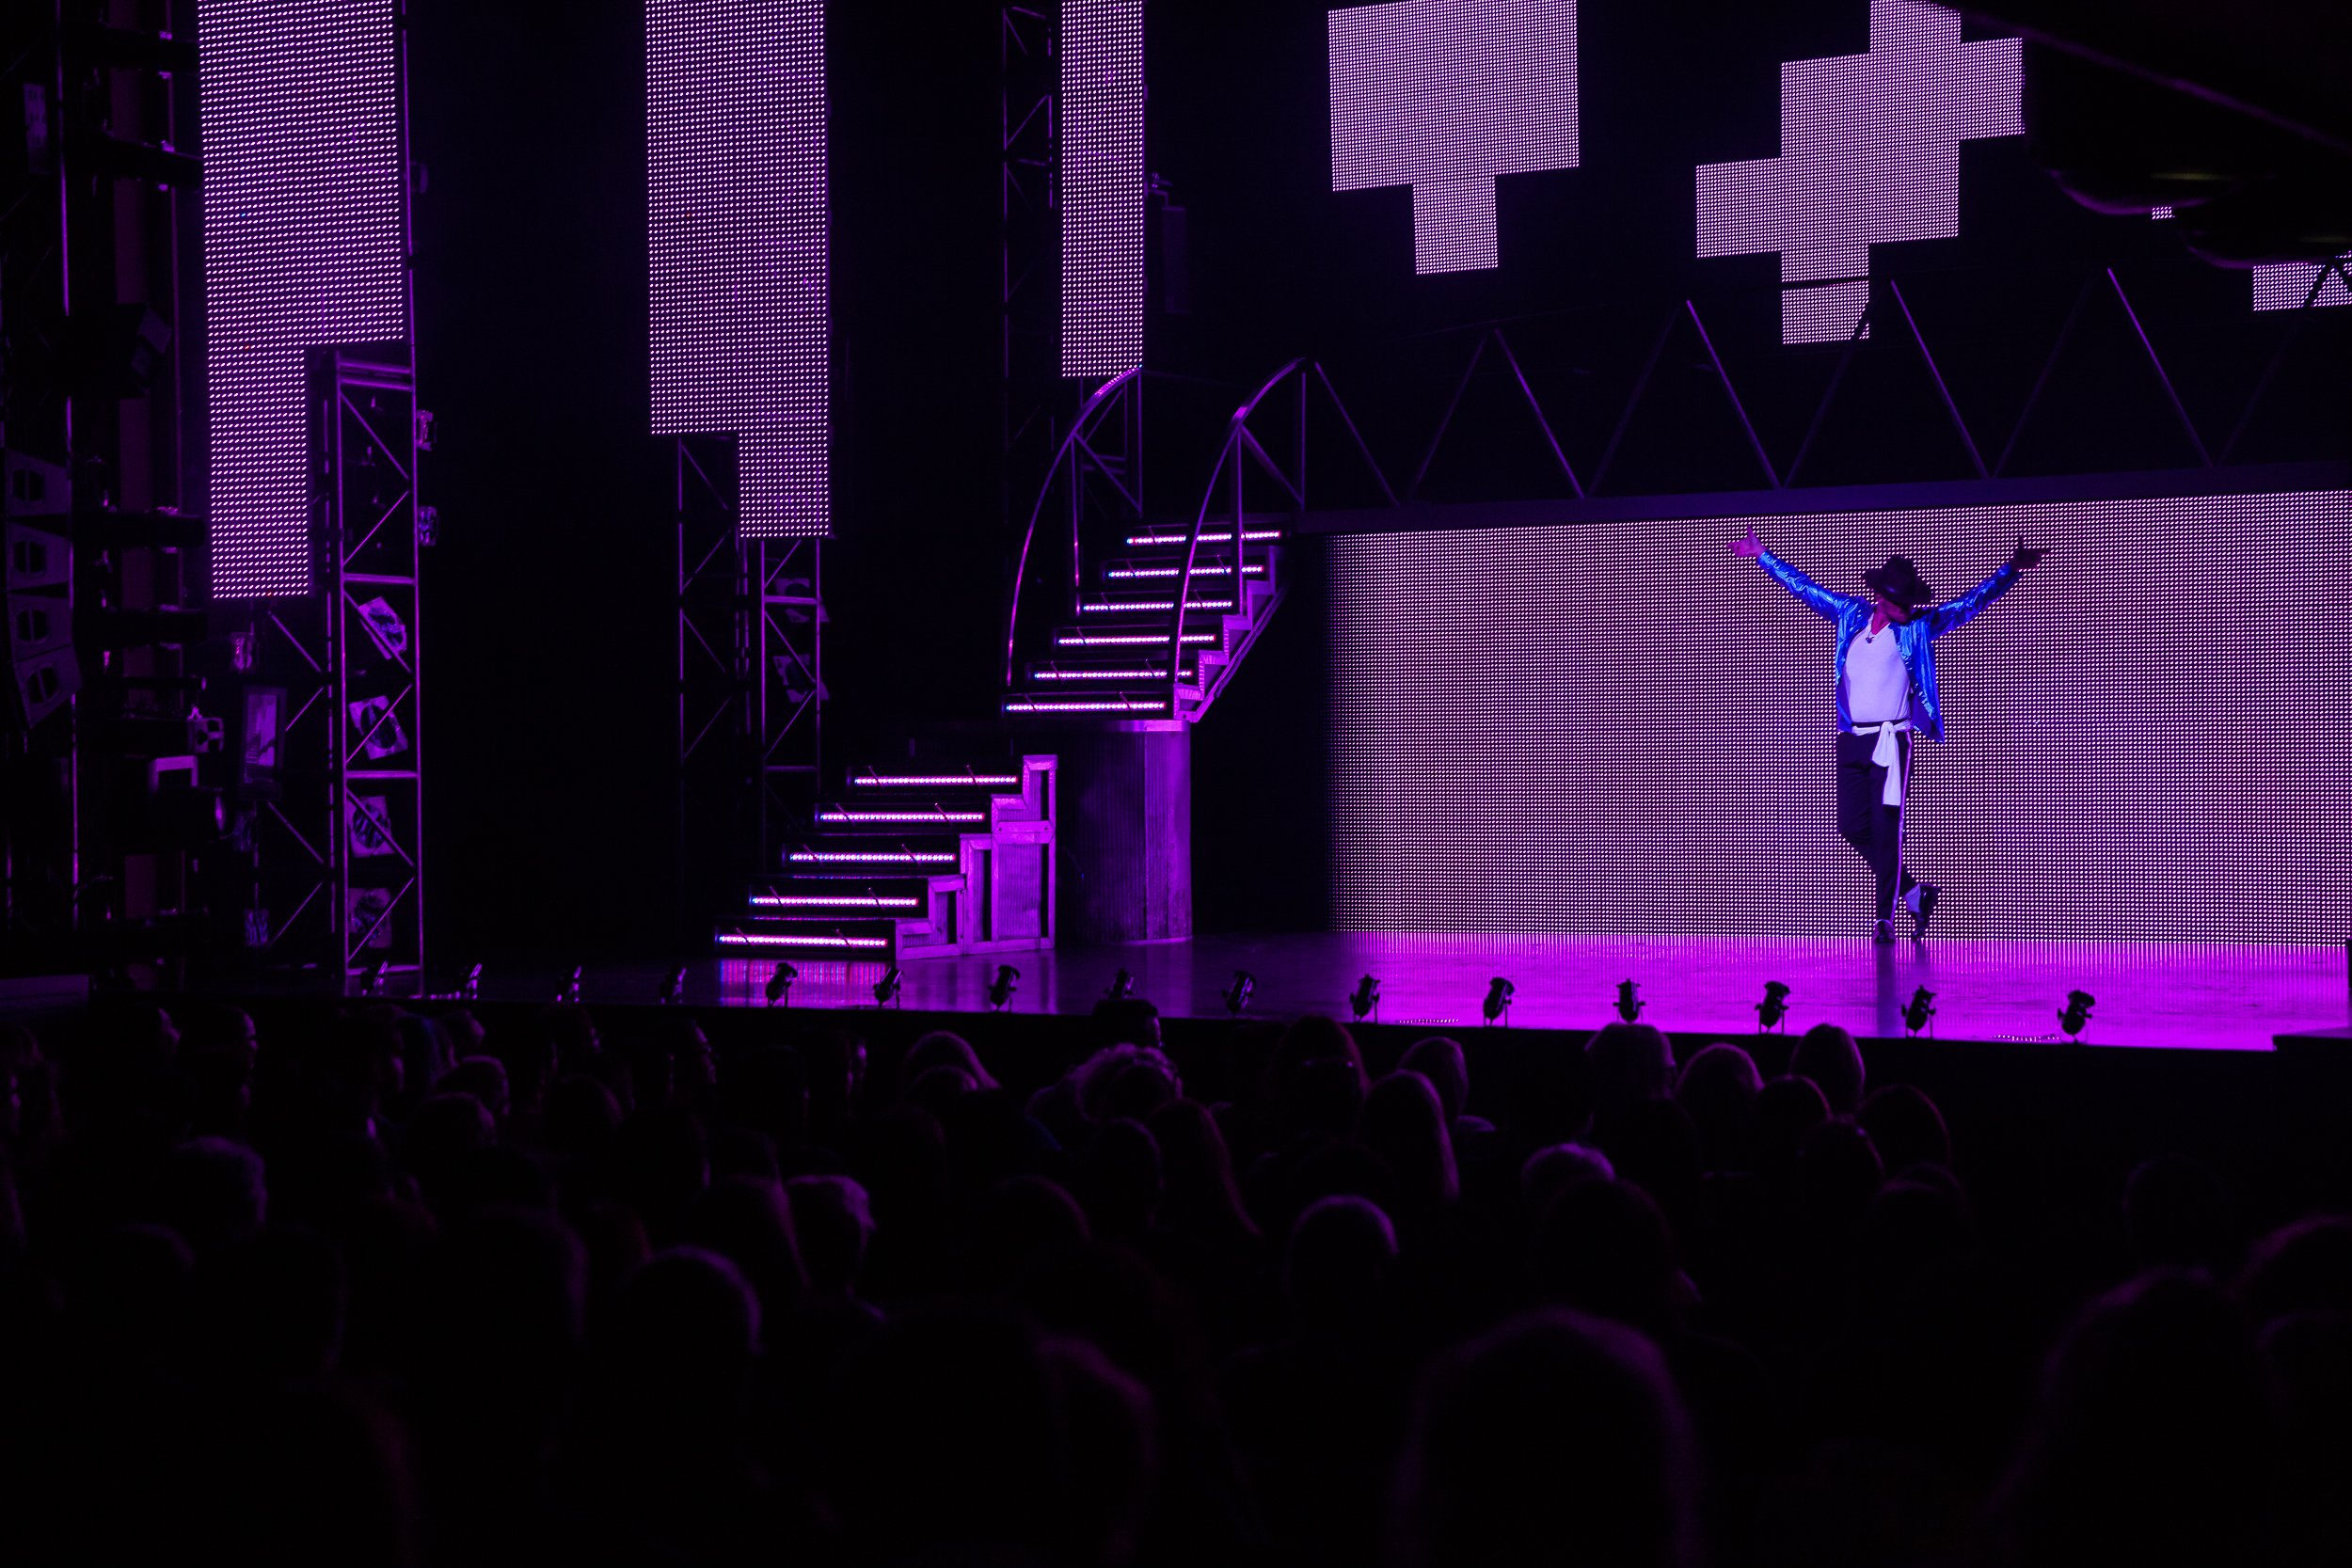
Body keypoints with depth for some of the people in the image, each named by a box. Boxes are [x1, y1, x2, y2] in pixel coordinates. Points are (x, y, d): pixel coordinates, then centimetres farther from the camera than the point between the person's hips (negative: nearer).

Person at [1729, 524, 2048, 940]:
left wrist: (2012, 569, -9)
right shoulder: (1851, 616, 12)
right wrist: (1762, 555, 25)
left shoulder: (1918, 627, 3)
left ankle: (1885, 917, -2)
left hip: (1891, 741, -4)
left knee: (1886, 828, -7)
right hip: (1852, 740, 4)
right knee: (1853, 828, 4)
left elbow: (1971, 603, 1)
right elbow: (1804, 587, 21)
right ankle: (1913, 892, 19)